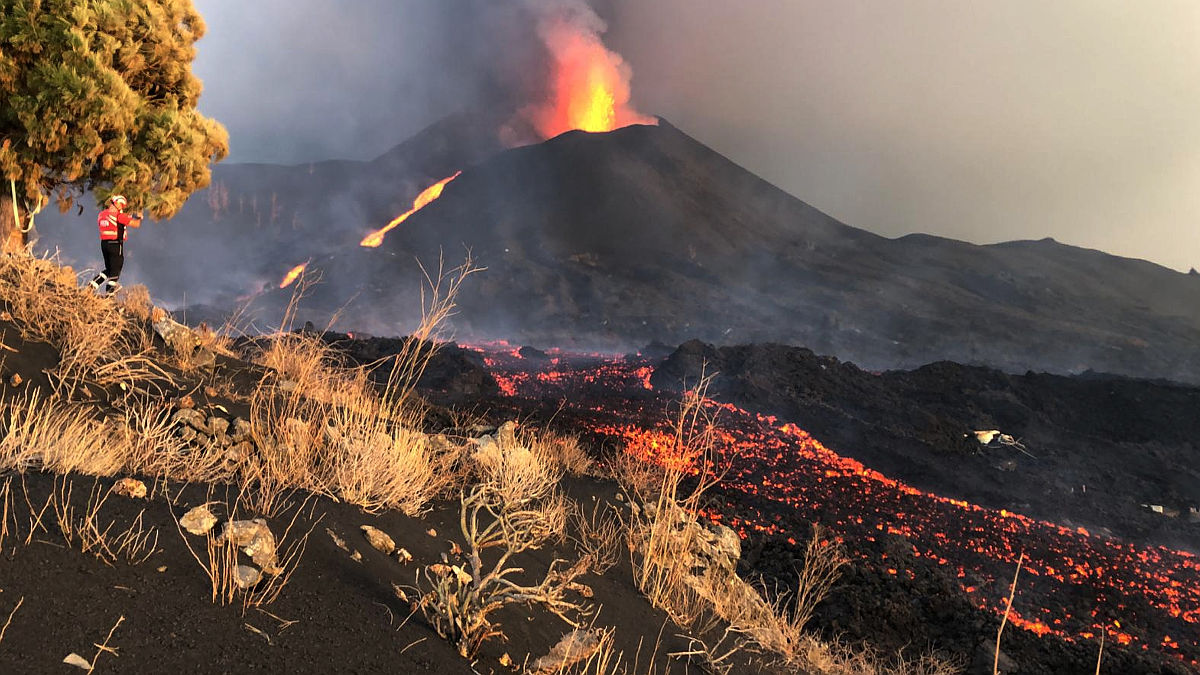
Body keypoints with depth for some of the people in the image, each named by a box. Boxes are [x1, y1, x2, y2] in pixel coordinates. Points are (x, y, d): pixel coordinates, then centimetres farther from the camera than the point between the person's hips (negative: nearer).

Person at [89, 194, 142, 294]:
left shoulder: (101, 214, 8)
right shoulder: (119, 215, -13)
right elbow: (136, 224, -11)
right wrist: (139, 217, 13)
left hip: (104, 244, 7)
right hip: (115, 244, -7)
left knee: (109, 269, 20)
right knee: (115, 271, 3)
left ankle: (93, 284, 10)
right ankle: (109, 292, 6)